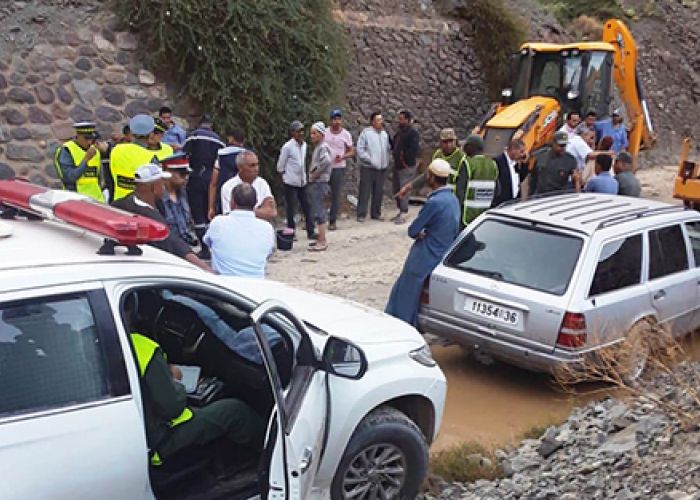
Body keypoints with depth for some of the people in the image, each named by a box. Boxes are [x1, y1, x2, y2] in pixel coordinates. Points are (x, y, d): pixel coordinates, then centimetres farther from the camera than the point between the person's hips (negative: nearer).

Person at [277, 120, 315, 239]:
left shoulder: (304, 144, 6)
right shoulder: (287, 147, -13)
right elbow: (280, 166, -6)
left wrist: (304, 176, 11)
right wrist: (284, 176, 1)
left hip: (302, 182, 6)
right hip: (291, 182, -6)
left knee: (307, 207, 6)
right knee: (291, 208, 2)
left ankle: (310, 232, 12)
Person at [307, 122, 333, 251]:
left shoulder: (323, 147, -14)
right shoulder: (317, 147, 15)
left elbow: (326, 161, -32)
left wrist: (315, 174, -21)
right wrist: (312, 174, 7)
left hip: (319, 183, -10)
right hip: (315, 183, 10)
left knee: (319, 212, -7)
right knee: (318, 211, 14)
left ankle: (322, 242, -5)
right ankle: (321, 239, 21)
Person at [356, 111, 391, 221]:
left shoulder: (384, 133, 11)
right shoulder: (366, 132, -7)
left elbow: (388, 149, 18)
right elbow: (360, 149, -12)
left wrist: (387, 160, 5)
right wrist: (370, 160, -15)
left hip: (381, 168, 6)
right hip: (368, 168, -5)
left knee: (378, 192, 10)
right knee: (365, 192, -3)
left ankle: (376, 213, 20)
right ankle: (361, 214, 4)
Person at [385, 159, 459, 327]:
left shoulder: (434, 202, -24)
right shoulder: (452, 199, 6)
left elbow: (412, 231, -17)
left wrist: (419, 233, 6)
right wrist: (424, 233, 2)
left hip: (425, 260, -9)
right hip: (441, 255, 9)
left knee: (406, 297, 5)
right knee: (401, 289, 20)